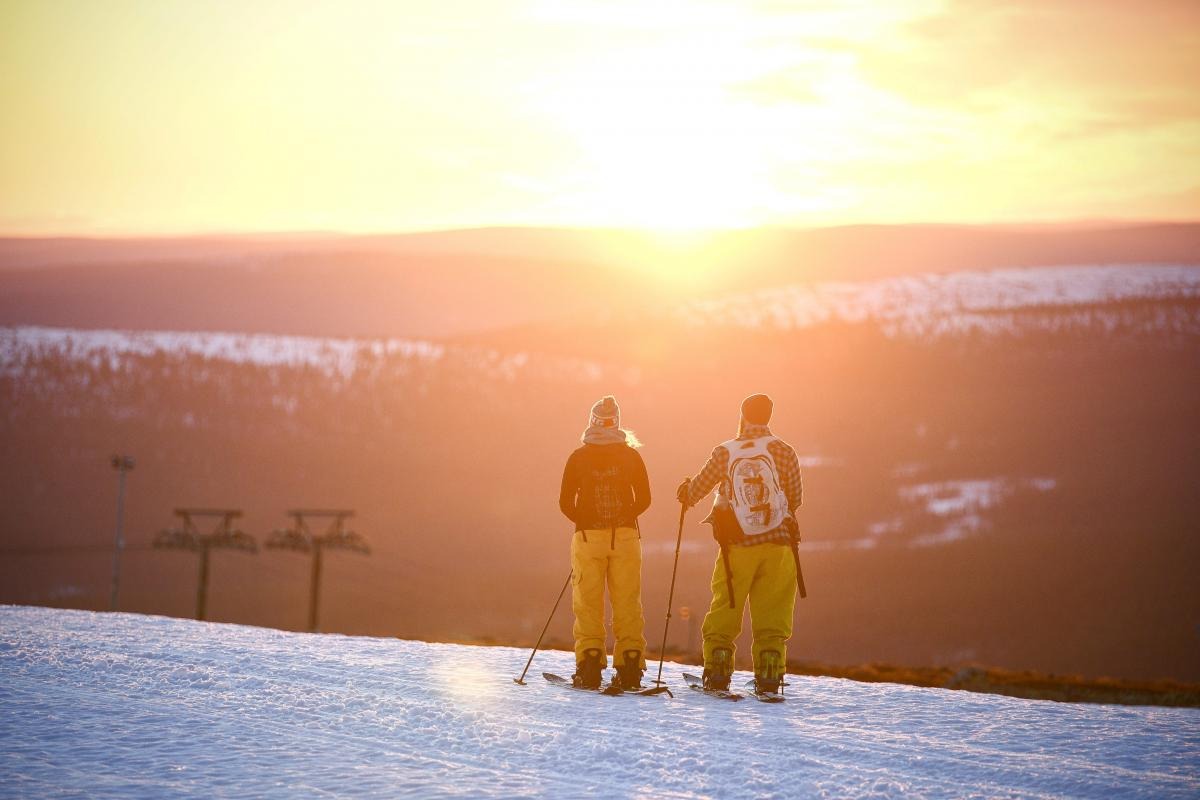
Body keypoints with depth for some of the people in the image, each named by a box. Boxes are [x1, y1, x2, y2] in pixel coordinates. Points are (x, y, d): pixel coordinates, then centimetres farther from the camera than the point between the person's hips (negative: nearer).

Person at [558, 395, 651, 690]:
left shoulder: (578, 457, 0)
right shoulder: (631, 455, 3)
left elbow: (565, 502, 0)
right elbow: (643, 499, 1)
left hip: (588, 536, -1)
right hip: (626, 537, 1)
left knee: (587, 603, 3)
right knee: (627, 603, 4)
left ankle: (589, 665, -4)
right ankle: (630, 668, -1)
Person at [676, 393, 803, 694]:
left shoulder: (725, 452, -1)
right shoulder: (784, 451, -2)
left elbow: (695, 490, 8)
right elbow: (796, 498, 7)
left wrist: (686, 492, 31)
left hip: (737, 546, 0)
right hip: (778, 544, 0)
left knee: (724, 610, 10)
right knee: (772, 613, 4)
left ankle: (717, 672, 6)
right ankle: (769, 675, -3)